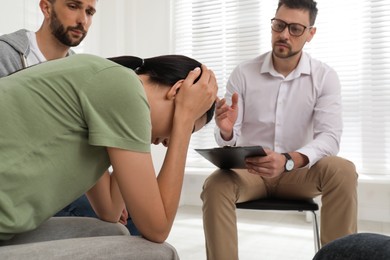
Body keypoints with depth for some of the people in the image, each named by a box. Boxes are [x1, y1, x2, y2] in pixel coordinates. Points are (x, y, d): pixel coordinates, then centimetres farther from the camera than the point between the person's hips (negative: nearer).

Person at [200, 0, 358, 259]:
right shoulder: (243, 74, -5)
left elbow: (330, 137, -18)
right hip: (249, 170, 0)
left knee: (343, 171, -29)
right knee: (216, 185, -32)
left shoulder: (325, 77, -6)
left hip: (298, 171, 1)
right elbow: (229, 140, -6)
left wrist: (288, 160, -38)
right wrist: (226, 131, -33)